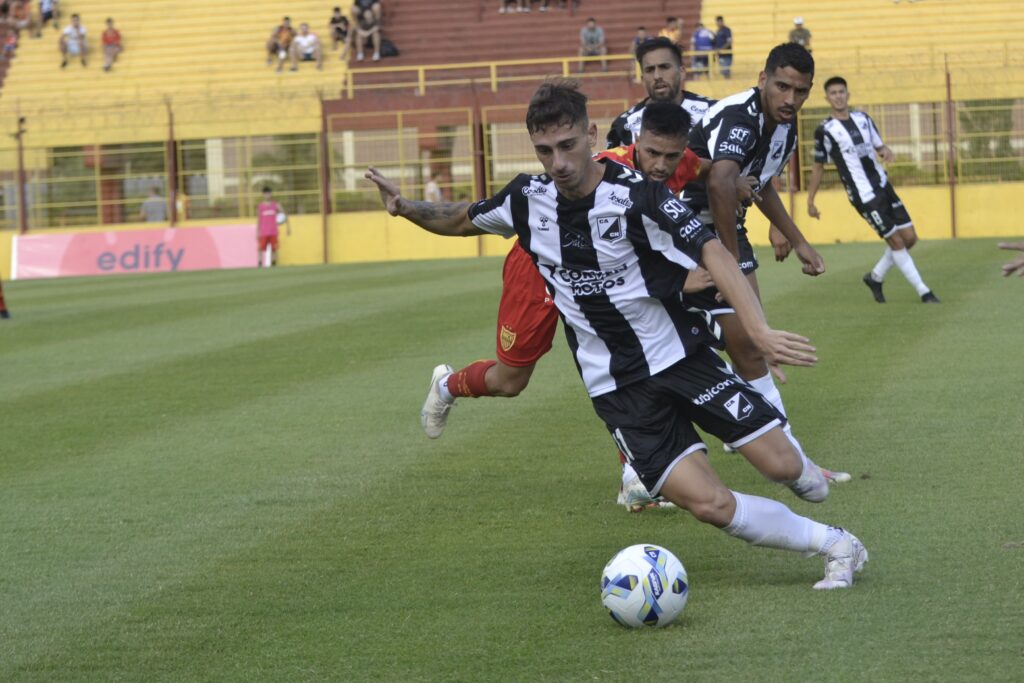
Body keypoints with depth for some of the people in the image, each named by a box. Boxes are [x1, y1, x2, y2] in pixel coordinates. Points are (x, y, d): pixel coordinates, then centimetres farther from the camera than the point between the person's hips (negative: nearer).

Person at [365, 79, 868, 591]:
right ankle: (834, 545, 4)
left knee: (782, 466, -7)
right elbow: (461, 221, 17)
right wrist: (406, 208, -3)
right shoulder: (528, 199, -3)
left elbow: (711, 252, -29)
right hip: (619, 389, 2)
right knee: (709, 503, -14)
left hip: (682, 356, -2)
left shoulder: (636, 195, -17)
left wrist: (760, 331, -42)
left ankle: (798, 470, 32)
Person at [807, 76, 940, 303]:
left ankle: (876, 277, 24)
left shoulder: (863, 119, 8)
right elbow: (818, 167, 1)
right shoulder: (825, 130, -7)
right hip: (864, 197, -6)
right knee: (896, 241, -6)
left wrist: (886, 151, -8)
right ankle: (923, 292, 4)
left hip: (883, 187, 6)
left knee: (909, 237, 4)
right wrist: (810, 200, 1)